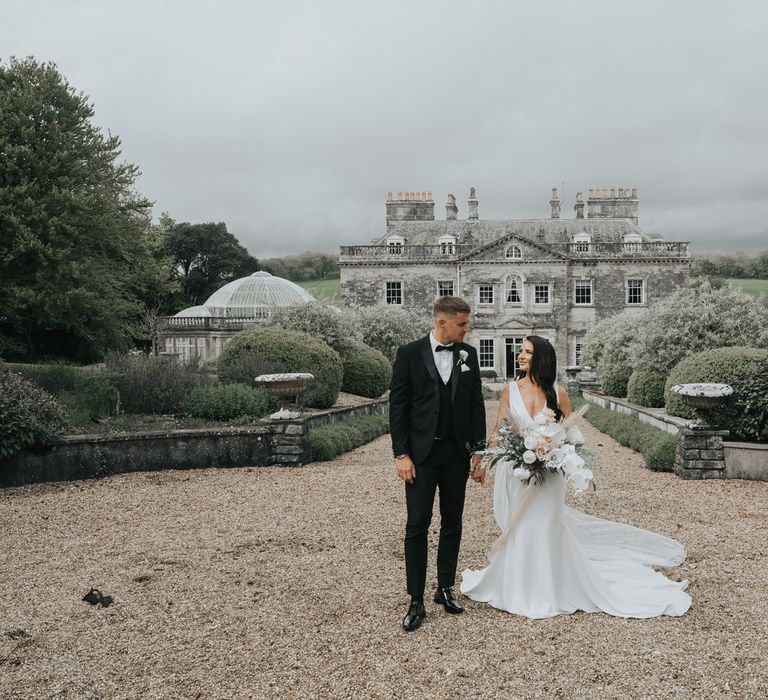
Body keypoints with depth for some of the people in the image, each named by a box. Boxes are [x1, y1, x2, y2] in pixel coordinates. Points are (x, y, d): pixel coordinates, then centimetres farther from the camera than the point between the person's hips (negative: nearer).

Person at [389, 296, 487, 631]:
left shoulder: (468, 354, 4)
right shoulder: (409, 354, -6)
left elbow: (476, 403, 9)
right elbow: (397, 406, -5)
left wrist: (478, 448, 4)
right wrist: (401, 454, -10)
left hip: (457, 452, 4)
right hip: (421, 453, -3)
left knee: (452, 523, 12)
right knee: (417, 525, -3)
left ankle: (445, 589, 26)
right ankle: (416, 601, 6)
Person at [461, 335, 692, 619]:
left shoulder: (558, 393, -1)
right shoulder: (510, 390, -1)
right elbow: (498, 431, 4)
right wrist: (483, 462, -1)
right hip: (516, 471, 1)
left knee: (544, 528, 2)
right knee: (519, 529, 7)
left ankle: (549, 591, 18)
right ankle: (521, 591, 23)